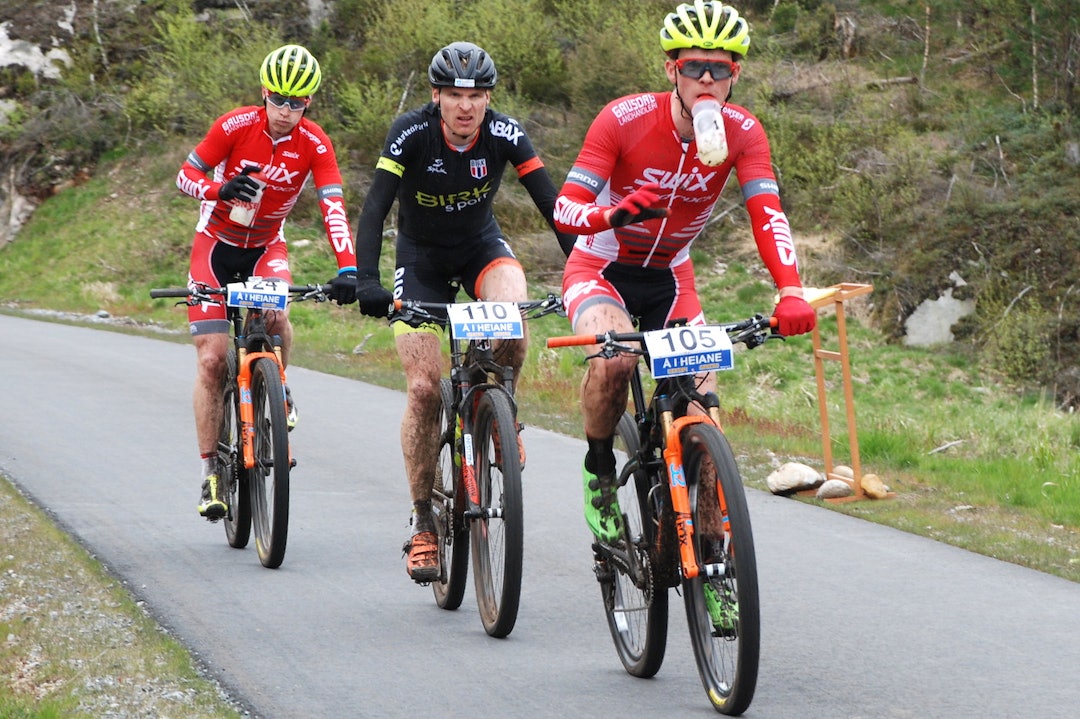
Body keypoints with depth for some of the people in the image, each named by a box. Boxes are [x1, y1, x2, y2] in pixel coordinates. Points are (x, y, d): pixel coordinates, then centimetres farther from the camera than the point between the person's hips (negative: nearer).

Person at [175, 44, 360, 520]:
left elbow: (333, 208, -26)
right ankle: (210, 471, 1)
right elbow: (185, 175, -14)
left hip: (266, 247, 1)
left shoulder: (314, 145, -17)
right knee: (211, 358, -9)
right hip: (216, 243, -1)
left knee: (274, 313, -32)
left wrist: (347, 269, -39)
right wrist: (219, 189, -36)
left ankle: (277, 390, 0)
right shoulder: (236, 125, -19)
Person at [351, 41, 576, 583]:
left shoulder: (504, 134, -20)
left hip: (481, 247, 1)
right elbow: (375, 207, -30)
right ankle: (421, 523, -1)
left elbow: (550, 204, -22)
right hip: (421, 257, -1)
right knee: (423, 388, -13)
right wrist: (366, 281, -44)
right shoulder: (413, 132, -24)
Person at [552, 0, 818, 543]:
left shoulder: (742, 132, -14)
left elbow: (767, 216, -24)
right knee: (615, 358, -34)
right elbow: (565, 210, -28)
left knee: (702, 402, -11)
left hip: (669, 279, 3)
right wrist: (613, 215, -52)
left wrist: (791, 293, -41)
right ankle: (598, 470, -8)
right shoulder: (625, 119, -23)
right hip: (601, 270, -3)